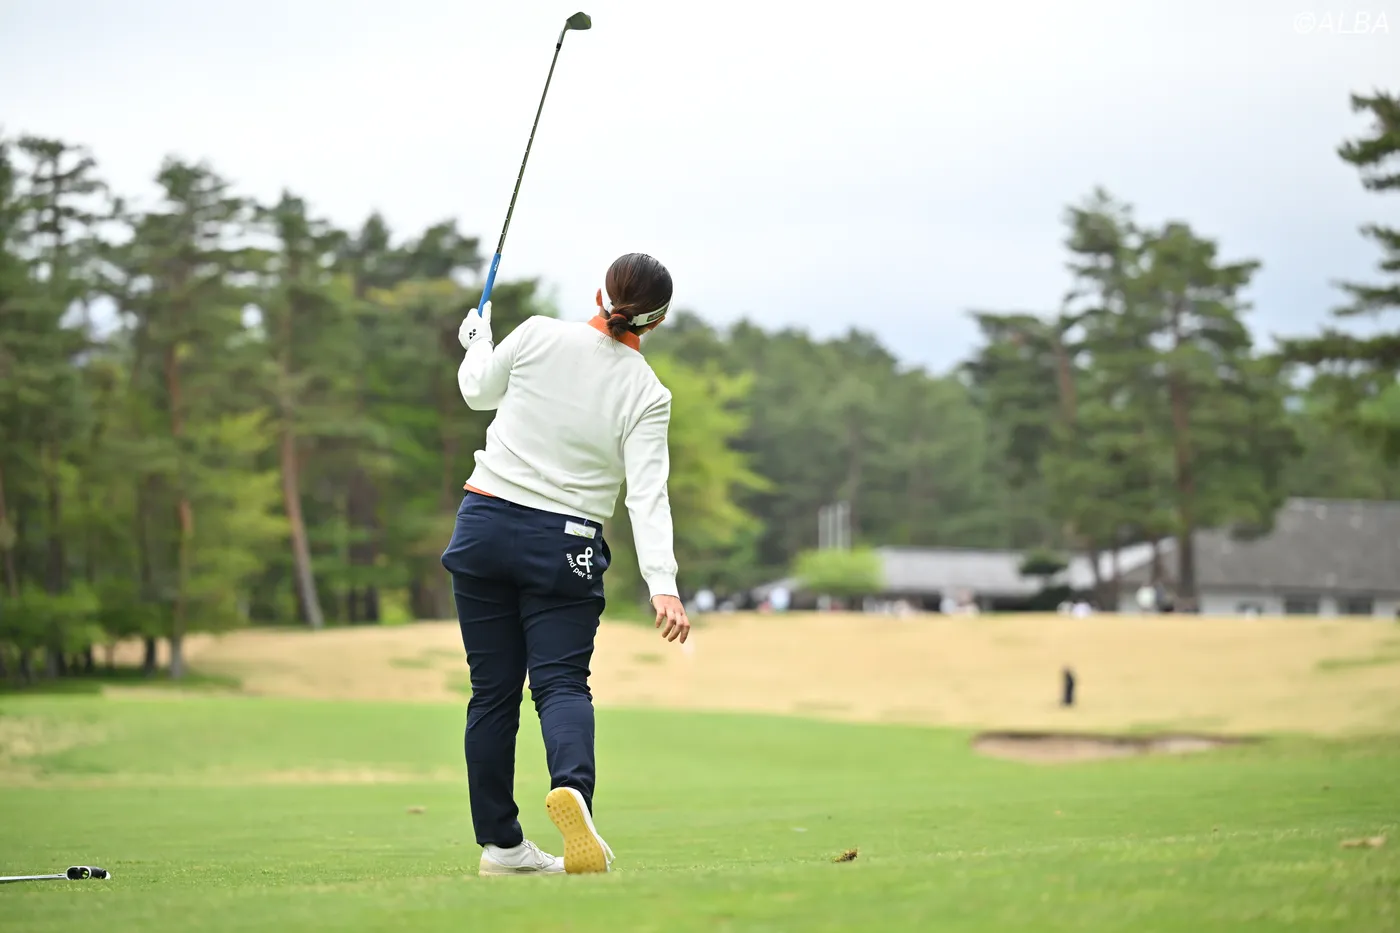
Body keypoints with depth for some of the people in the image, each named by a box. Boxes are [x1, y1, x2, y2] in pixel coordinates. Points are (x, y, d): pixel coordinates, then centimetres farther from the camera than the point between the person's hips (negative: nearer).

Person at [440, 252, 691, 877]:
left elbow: (479, 391, 13)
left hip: (486, 523, 2)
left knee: (493, 690, 8)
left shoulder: (539, 335, -4)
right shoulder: (647, 396, -5)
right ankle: (572, 786, -34)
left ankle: (499, 842, 12)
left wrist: (477, 341, 34)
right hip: (564, 545, -2)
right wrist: (662, 583, -20)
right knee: (561, 680, -2)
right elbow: (647, 495, -15)